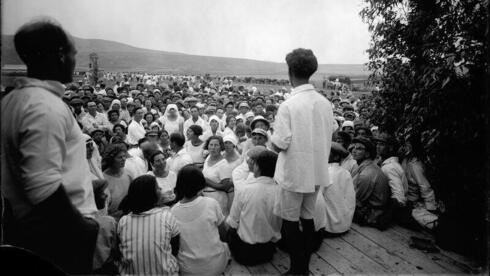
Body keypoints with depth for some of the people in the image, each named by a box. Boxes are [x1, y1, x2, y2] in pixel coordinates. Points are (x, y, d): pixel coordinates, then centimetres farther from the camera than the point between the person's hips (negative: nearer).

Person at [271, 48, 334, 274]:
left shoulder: (288, 105, -20)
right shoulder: (325, 103, -2)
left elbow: (279, 145, -19)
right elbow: (327, 138, 7)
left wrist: (274, 139, 1)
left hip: (294, 173, -6)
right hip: (317, 171, 6)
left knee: (290, 222, 10)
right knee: (308, 218, 18)